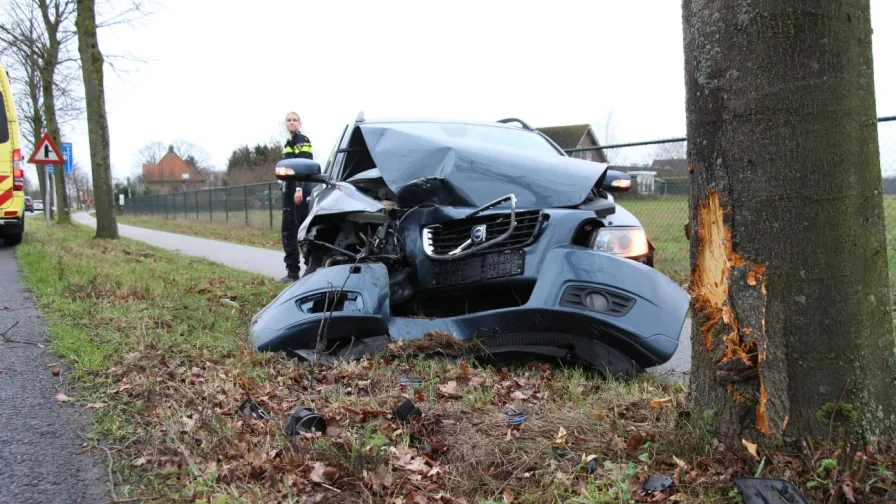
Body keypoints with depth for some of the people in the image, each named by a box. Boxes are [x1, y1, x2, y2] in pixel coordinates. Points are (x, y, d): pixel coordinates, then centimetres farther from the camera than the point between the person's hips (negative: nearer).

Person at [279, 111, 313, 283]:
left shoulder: (302, 140, -6)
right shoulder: (289, 143, 21)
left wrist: (299, 188, -27)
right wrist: (284, 188, 20)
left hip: (300, 191, -9)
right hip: (289, 191, 9)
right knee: (287, 230, 9)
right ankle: (292, 271, 14)